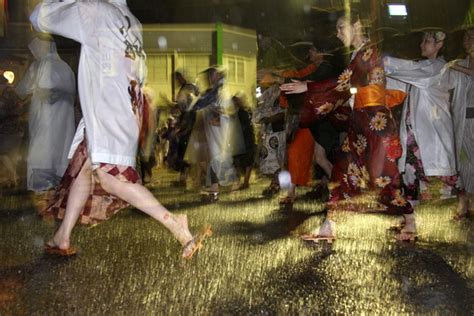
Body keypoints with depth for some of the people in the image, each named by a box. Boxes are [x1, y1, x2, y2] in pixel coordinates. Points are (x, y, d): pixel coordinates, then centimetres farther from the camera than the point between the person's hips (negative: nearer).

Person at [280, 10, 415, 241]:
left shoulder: (368, 51, -10)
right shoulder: (357, 55, 16)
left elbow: (343, 83, -17)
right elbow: (345, 90, 19)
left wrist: (307, 88, -15)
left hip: (376, 121, -9)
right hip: (360, 121, 9)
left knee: (381, 174, -4)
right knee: (342, 170, 5)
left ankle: (410, 224, 12)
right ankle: (328, 228, 7)